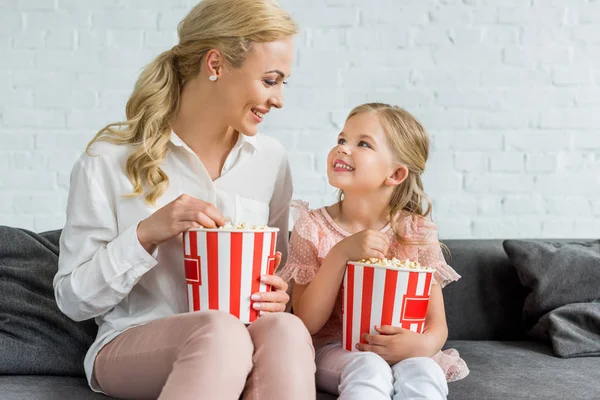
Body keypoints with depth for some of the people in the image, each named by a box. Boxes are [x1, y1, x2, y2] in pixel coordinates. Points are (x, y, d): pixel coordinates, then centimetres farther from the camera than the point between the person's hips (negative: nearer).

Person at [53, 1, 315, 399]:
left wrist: (278, 298, -7)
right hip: (131, 347, -3)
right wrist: (145, 234, -19)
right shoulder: (111, 158, -6)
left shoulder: (270, 158, 5)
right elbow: (73, 299, -4)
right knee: (222, 332, -36)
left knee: (285, 331, -32)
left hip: (240, 348, 4)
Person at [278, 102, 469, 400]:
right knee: (369, 369, -34)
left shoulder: (417, 233, -3)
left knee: (423, 373, -32)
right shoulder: (313, 228, -6)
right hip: (332, 351, -1)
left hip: (399, 351, 2)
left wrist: (422, 345, -28)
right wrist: (341, 253, -25)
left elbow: (437, 325, -2)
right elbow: (307, 322, -12)